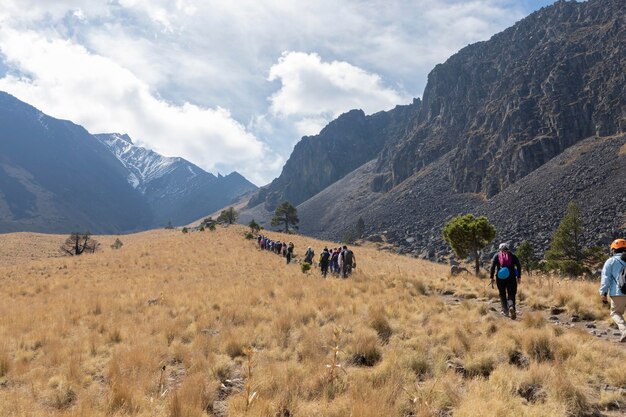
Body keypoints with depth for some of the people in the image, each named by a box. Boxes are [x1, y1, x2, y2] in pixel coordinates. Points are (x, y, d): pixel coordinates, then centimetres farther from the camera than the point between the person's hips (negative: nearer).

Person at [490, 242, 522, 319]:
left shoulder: (497, 256, 7)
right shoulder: (512, 255, 9)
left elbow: (493, 266, -4)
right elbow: (519, 265, 1)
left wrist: (491, 278, -3)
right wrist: (519, 277, 6)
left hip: (500, 278, 0)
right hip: (511, 277, 0)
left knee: (502, 294, 15)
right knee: (511, 294, 3)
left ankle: (505, 311, 14)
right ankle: (511, 307, -25)